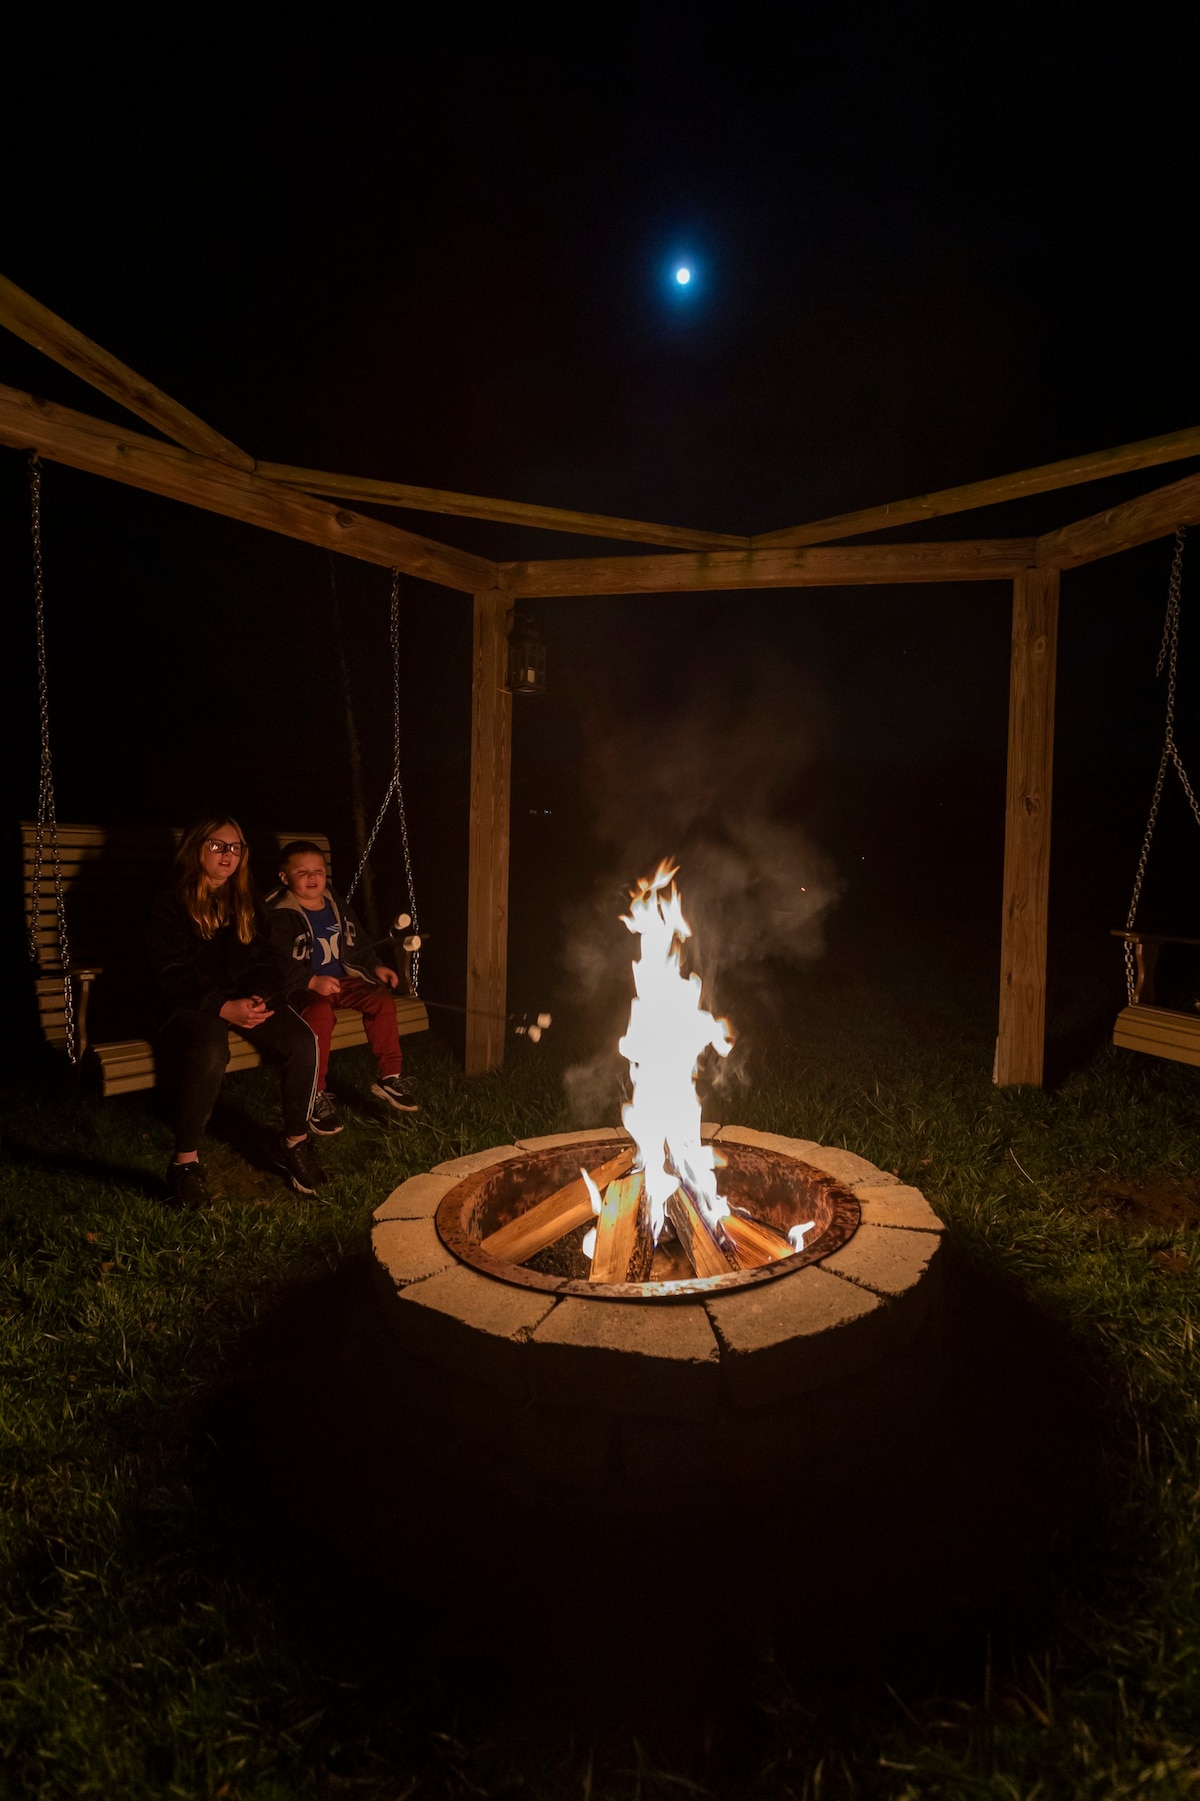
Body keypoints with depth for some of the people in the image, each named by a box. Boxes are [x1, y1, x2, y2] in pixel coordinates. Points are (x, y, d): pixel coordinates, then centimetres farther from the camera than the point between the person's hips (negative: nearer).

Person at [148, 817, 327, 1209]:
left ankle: (293, 1143, -2)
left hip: (245, 1002, 5)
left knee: (303, 1042, -22)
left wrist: (258, 998, -10)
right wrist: (223, 1008, -22)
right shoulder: (171, 905, -2)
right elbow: (172, 975, -9)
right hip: (191, 1006, -5)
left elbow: (263, 963, 13)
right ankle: (184, 1162, -20)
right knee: (211, 1053, -38)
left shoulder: (248, 904, 15)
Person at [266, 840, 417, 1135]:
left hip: (341, 980, 6)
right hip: (301, 989, -6)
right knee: (321, 1012, -36)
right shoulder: (279, 916, -10)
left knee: (381, 998, -17)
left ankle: (389, 1076, -4)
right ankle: (316, 1095, -23)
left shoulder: (337, 907, 12)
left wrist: (375, 967, 7)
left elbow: (357, 946, 23)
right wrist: (312, 982, -29)